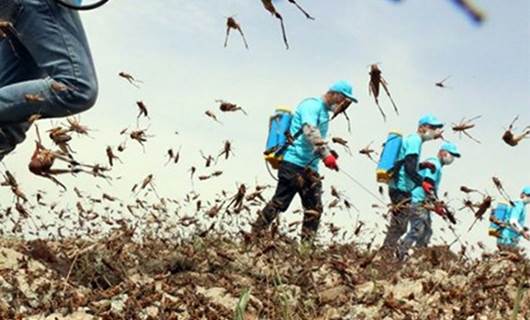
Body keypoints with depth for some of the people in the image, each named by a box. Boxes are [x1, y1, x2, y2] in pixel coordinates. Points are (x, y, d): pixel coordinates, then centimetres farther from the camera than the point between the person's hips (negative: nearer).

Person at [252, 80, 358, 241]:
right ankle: (254, 235, -2)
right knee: (279, 203, -9)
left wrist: (328, 154, 10)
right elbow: (310, 131, -24)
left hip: (310, 168, 9)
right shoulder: (312, 105, -7)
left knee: (315, 208, 1)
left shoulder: (324, 112, 23)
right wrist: (326, 154, -33)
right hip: (294, 164, -9)